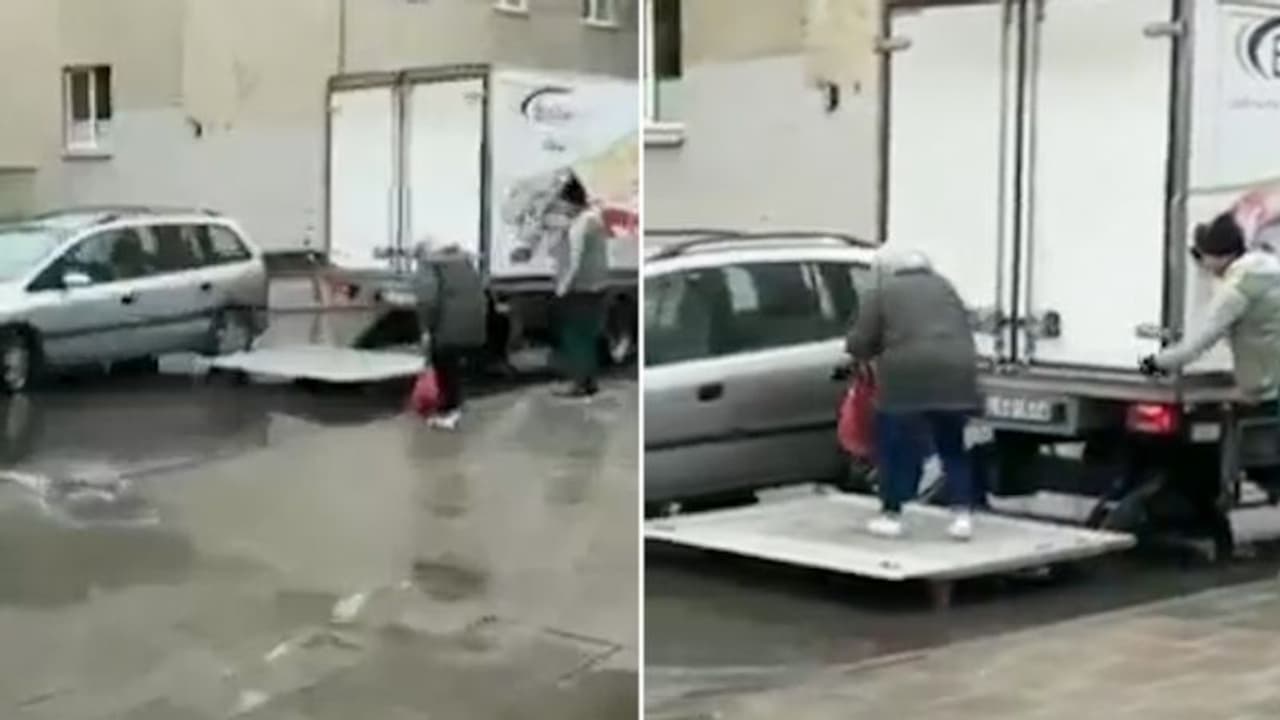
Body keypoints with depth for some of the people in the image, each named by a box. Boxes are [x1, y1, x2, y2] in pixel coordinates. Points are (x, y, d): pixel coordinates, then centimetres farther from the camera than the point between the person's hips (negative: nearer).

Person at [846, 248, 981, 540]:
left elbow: (859, 343, 7)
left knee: (896, 445, 9)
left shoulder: (881, 292, 10)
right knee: (952, 445, 16)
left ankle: (891, 515, 12)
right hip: (956, 372, 4)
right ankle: (962, 514, 10)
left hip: (908, 374, -4)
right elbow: (965, 330, 22)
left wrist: (867, 357, 27)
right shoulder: (943, 285, 23)